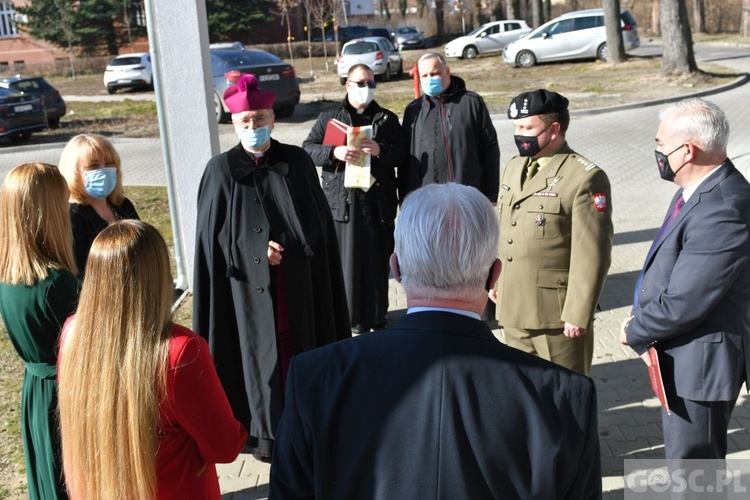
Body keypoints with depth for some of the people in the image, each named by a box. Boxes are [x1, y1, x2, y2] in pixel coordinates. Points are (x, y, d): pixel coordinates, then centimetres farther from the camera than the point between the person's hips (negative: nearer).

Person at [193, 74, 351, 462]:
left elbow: (317, 224, 2)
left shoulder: (297, 162, 1)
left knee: (299, 346, 8)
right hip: (248, 283, -1)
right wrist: (258, 251, -14)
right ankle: (264, 430, 19)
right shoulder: (221, 170, -3)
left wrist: (284, 248, -12)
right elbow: (214, 236, -3)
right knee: (260, 351, 5)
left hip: (299, 282, 1)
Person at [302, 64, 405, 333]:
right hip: (342, 200, -1)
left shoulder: (387, 119, 13)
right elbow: (307, 149, 3)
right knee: (345, 258, 0)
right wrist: (334, 152, -14)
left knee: (377, 258, 5)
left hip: (378, 202, 1)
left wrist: (380, 150, -15)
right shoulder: (329, 117, 11)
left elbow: (401, 153, 5)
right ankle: (349, 316, 10)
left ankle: (377, 316, 18)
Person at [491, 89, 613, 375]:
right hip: (513, 309, 7)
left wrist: (578, 315, -18)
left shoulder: (585, 178, -15)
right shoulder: (514, 167, 10)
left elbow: (591, 256, -18)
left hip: (558, 313, -7)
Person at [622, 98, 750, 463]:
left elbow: (682, 304, -27)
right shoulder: (699, 190, 4)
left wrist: (635, 333, -10)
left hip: (700, 362, -10)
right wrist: (642, 321, 0)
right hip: (680, 355, 10)